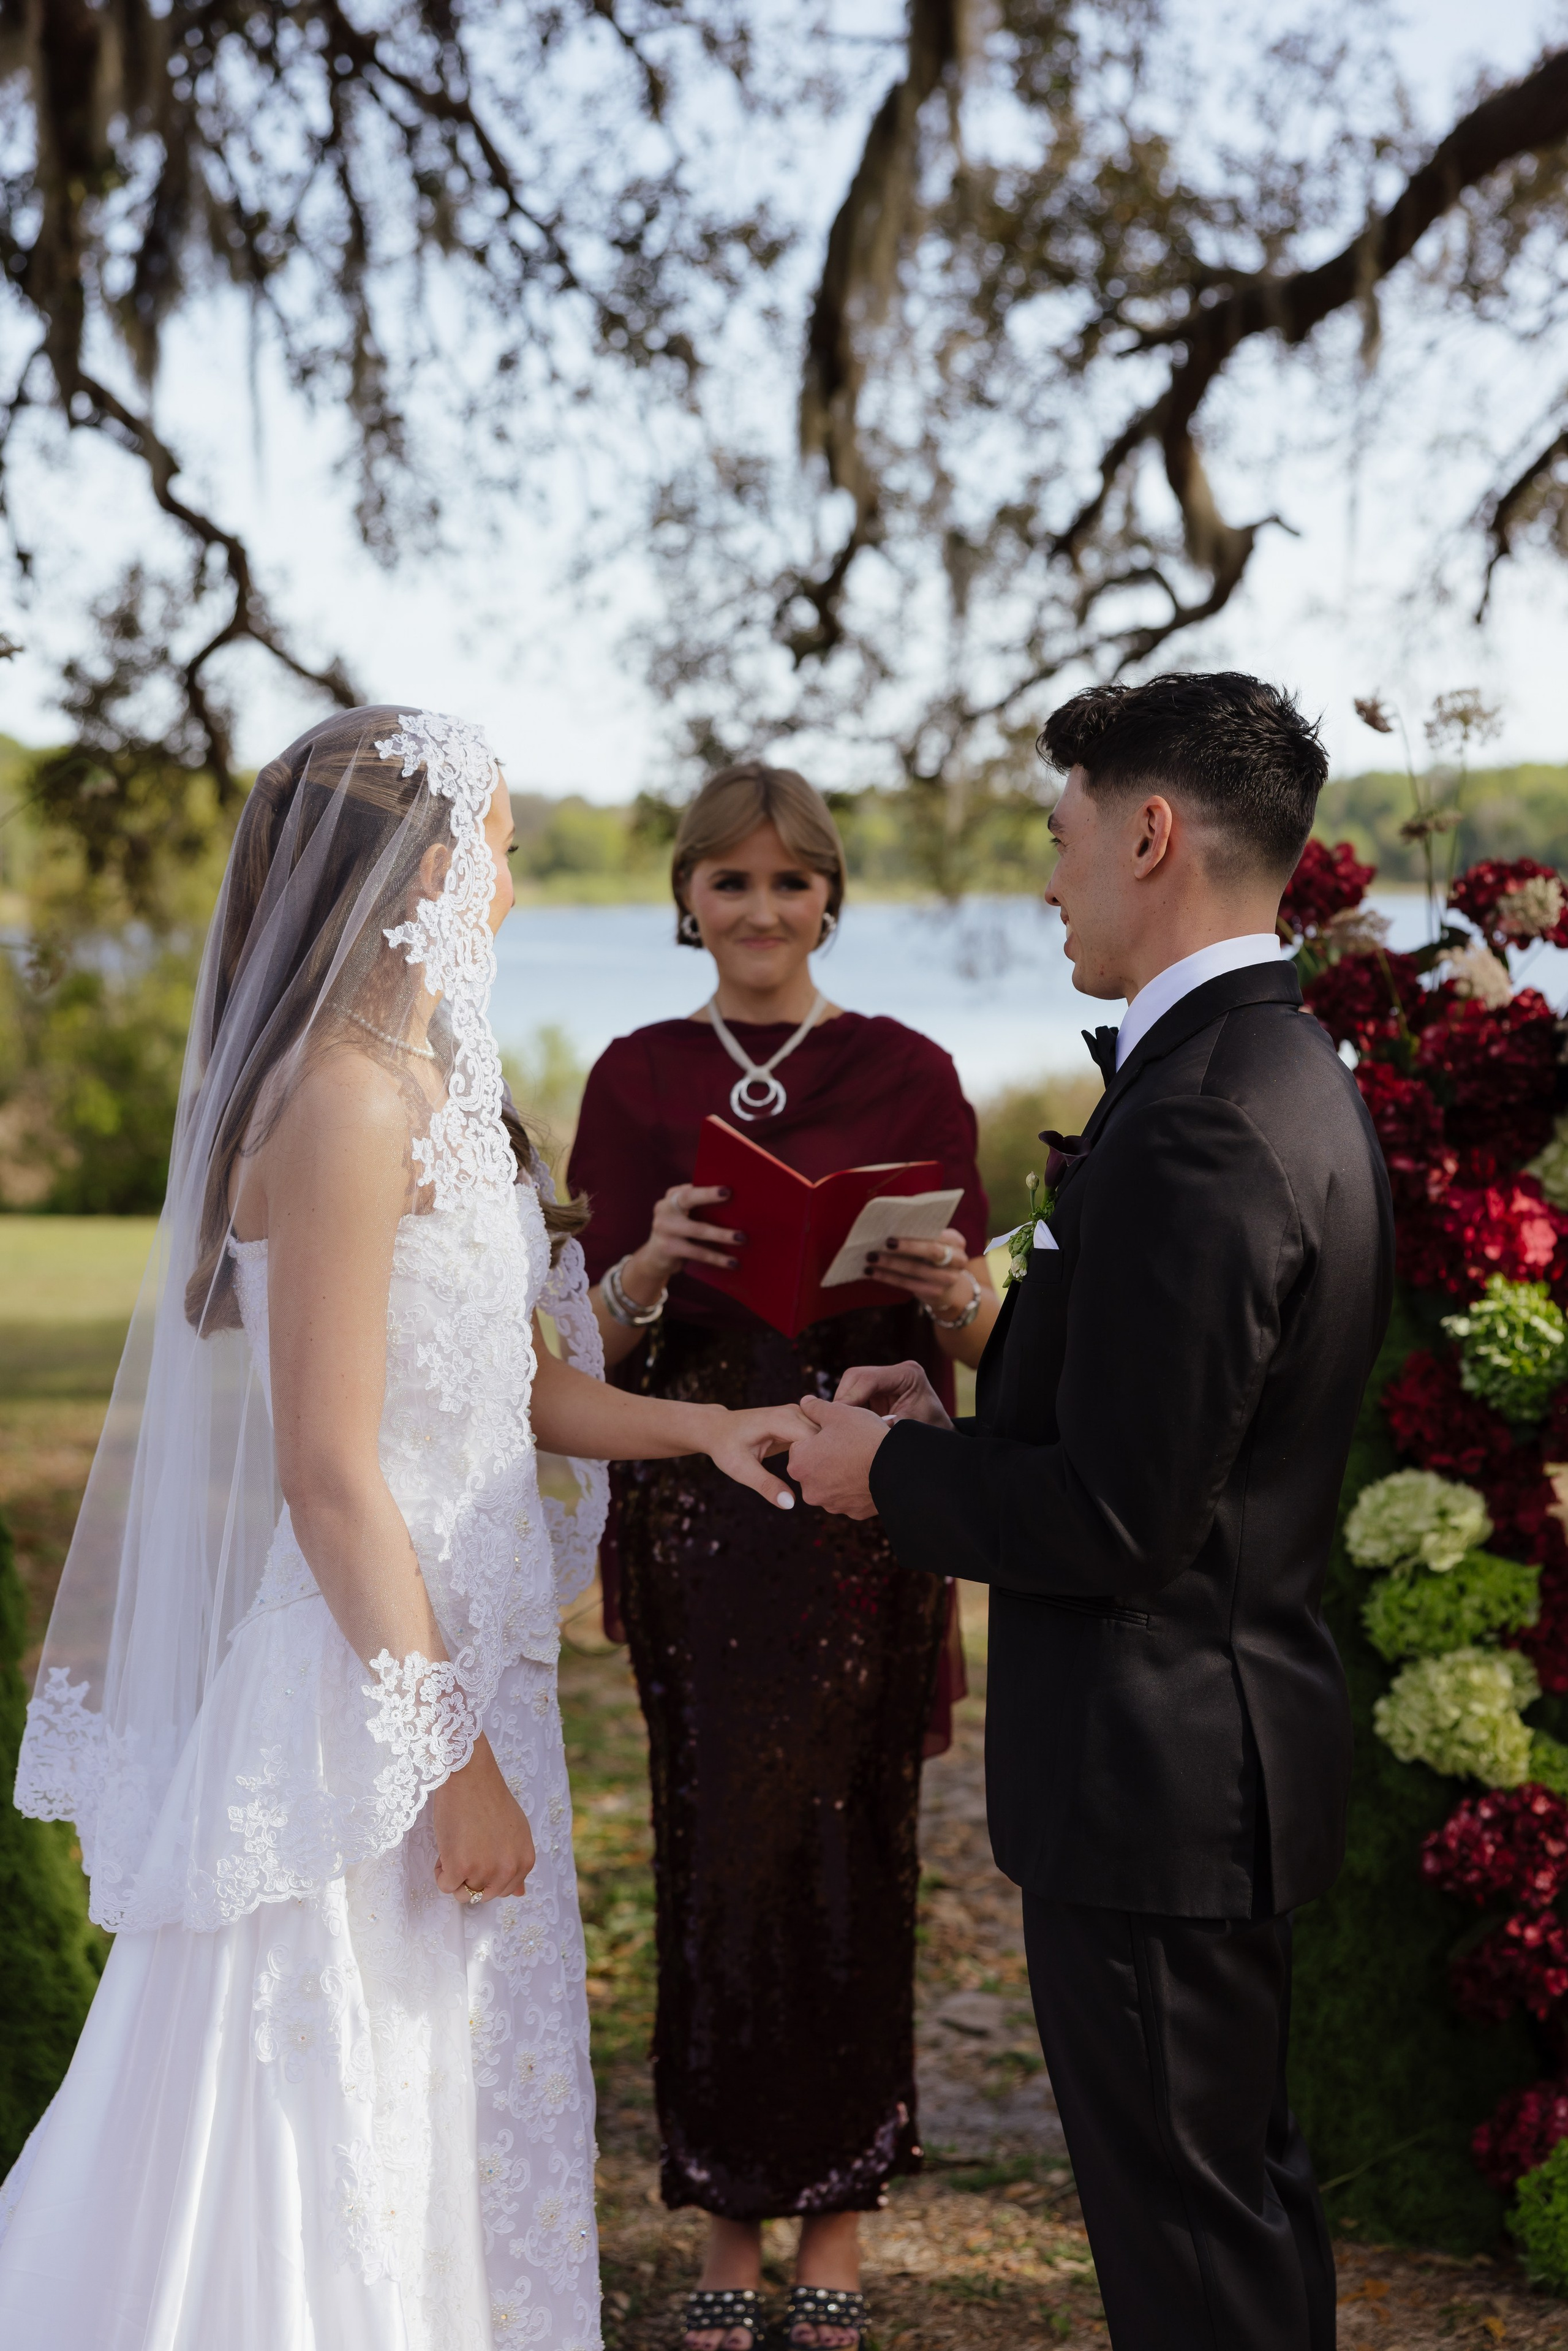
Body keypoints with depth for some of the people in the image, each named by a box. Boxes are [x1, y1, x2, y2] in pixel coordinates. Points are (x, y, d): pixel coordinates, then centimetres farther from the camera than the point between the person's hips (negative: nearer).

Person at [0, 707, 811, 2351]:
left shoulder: (425, 1091, 11)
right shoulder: (348, 1104, -19)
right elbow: (329, 1471, -22)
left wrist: (702, 1427, 6)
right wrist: (450, 1757, -19)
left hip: (457, 1649, 10)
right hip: (371, 1675, -10)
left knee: (458, 2098, 18)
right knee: (344, 2123, 2)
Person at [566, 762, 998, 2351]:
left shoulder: (907, 1075, 1)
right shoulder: (637, 1080, 5)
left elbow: (976, 1340, 2)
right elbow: (598, 1339, 3)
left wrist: (953, 1291, -20)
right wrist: (652, 1263, -18)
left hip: (864, 1513, -1)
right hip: (694, 1510, 1)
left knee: (847, 1850, 1)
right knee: (717, 1851, 3)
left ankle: (837, 2218, 16)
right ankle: (729, 2222, 17)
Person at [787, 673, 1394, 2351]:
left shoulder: (1197, 1130, -25)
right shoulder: (1287, 1078, 8)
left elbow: (1119, 1518, -25)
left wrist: (892, 1473, -10)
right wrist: (967, 1410, 8)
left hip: (1155, 1772, -10)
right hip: (1234, 1735, 10)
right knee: (1244, 2183, 23)